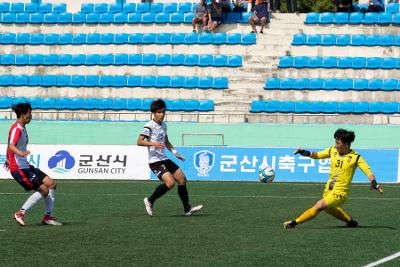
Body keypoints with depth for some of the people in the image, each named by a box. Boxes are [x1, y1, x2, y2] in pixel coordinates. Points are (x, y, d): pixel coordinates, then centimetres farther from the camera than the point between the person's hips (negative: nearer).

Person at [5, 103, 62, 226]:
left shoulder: (22, 128, 14)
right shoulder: (16, 129, -16)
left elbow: (9, 146, 29)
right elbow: (11, 146, -34)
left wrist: (8, 159, 43)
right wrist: (21, 153, -54)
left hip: (26, 166, 10)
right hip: (19, 168, -10)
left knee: (51, 183, 4)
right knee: (44, 190, -11)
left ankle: (48, 216, 11)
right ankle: (20, 213, -2)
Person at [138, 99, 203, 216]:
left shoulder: (163, 125, 15)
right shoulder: (149, 126, -12)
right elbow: (139, 142, -20)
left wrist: (175, 152, 21)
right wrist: (153, 143, -32)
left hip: (165, 159, 9)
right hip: (155, 161, -9)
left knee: (182, 180, 6)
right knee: (170, 182, -23)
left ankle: (187, 209, 14)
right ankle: (150, 201, -4)